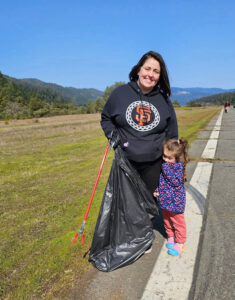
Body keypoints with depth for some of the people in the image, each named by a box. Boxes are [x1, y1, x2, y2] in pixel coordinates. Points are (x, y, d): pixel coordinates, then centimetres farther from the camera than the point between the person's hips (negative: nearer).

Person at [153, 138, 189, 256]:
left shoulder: (178, 166, -19)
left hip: (175, 200, -7)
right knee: (166, 220, 22)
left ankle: (180, 243, 24)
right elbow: (158, 179, 13)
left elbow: (176, 182, -28)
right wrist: (157, 190, 2)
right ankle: (170, 237, 42)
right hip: (164, 199, 7)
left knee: (178, 222, 9)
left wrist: (167, 170, -30)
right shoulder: (163, 165, 1)